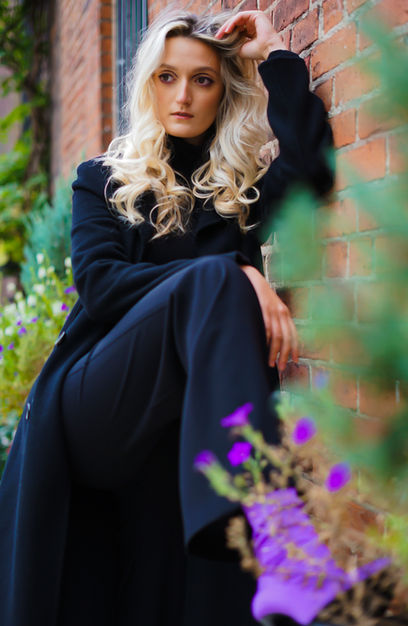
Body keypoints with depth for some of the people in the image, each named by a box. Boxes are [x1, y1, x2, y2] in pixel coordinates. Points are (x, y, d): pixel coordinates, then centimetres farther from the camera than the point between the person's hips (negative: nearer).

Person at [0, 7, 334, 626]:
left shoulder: (243, 190, 16)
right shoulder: (103, 179, 15)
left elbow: (310, 169, -9)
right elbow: (99, 283, -4)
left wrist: (276, 58, 1)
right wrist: (228, 275, -16)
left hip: (181, 428, 2)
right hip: (89, 407, -2)